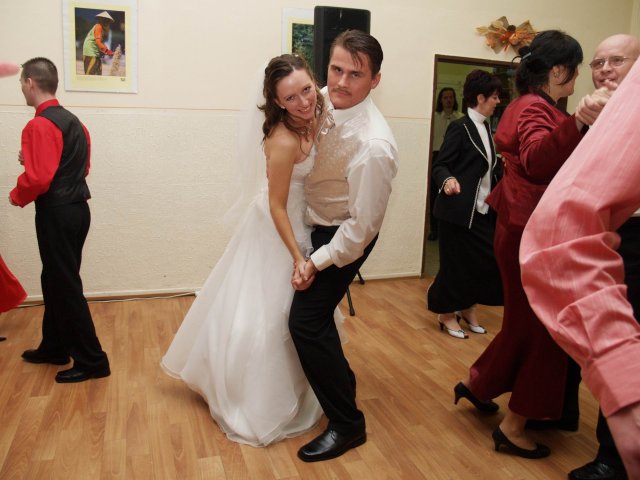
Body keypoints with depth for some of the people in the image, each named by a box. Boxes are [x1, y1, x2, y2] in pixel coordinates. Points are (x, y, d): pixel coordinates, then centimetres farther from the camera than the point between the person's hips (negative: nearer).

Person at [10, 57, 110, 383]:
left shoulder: (39, 125, -16)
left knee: (65, 285, -2)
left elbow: (37, 178, -22)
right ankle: (54, 347, 31)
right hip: (76, 208, 9)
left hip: (56, 213, -9)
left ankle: (92, 361, 4)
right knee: (56, 280, 19)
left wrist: (17, 196, -3)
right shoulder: (73, 121, 13)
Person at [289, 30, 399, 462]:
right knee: (316, 312, 21)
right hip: (316, 222, 8)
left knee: (307, 322, -8)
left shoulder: (374, 146, -32)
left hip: (344, 237, -8)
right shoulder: (326, 100, -9)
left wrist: (317, 262, -18)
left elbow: (362, 226, -25)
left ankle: (347, 424, 11)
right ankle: (340, 379, 49)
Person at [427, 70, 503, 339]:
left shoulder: (485, 127, 13)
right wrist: (448, 181, -36)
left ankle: (467, 308, 27)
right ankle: (446, 314, 20)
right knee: (456, 263, 1)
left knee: (486, 260, 8)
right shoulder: (460, 128, -11)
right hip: (459, 210, -8)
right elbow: (440, 165, -16)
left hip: (482, 210, 8)